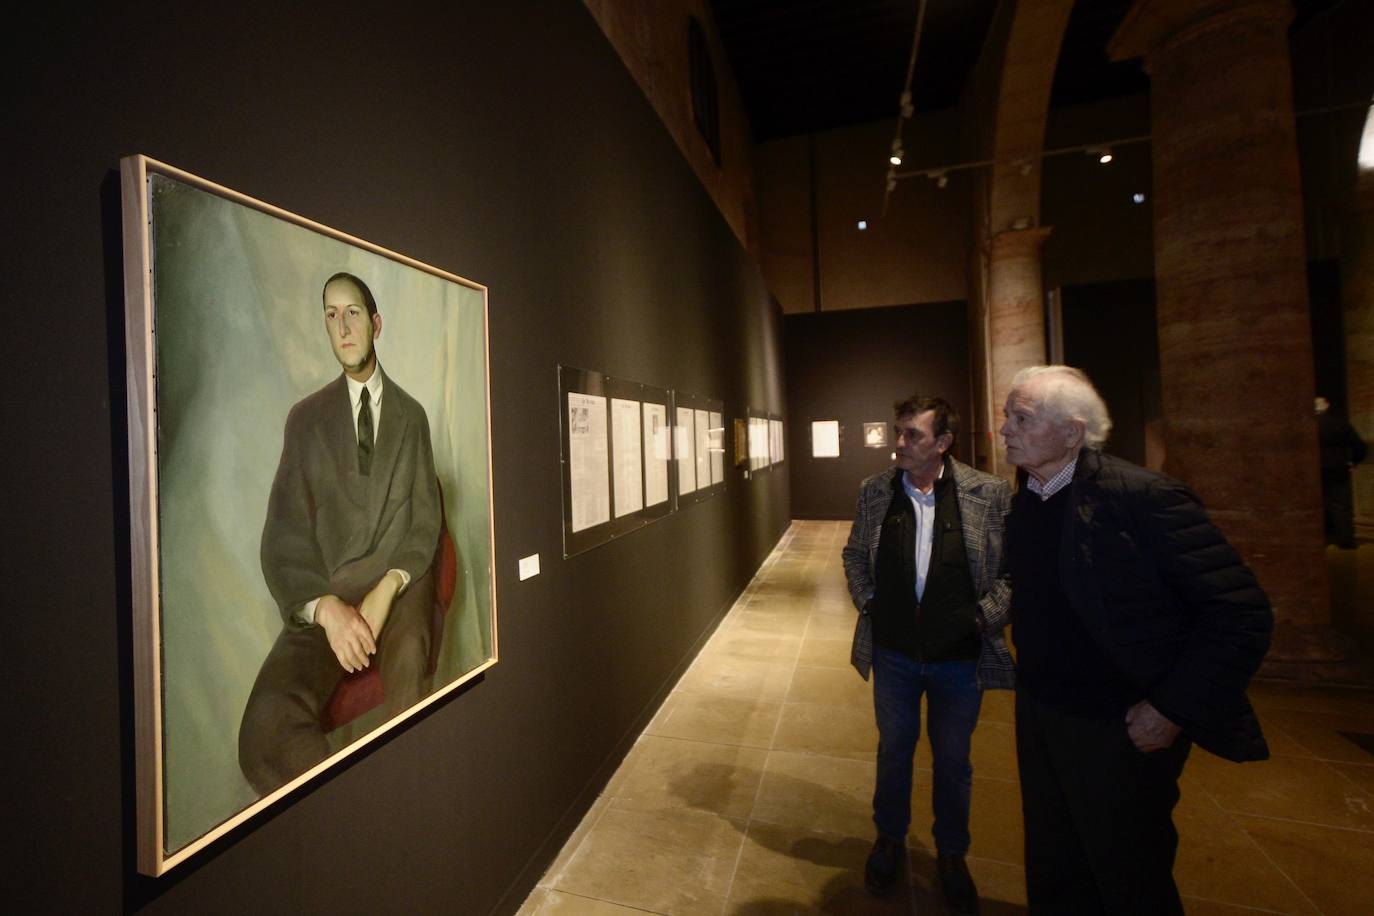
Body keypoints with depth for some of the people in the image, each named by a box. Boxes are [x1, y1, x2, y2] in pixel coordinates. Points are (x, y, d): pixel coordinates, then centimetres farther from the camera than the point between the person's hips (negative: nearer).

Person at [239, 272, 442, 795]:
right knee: (264, 732, -26)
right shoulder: (305, 418, 10)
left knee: (406, 677, -33)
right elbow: (283, 535, 3)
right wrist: (326, 608, -16)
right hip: (325, 596, 1)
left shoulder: (411, 415, 13)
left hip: (400, 585, 0)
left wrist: (386, 591, -12)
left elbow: (426, 520, 7)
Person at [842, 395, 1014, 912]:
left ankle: (951, 855, 44)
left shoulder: (990, 494, -11)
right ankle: (890, 841, 45)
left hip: (960, 655, -1)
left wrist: (986, 615, -12)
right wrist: (867, 602, -2)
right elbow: (855, 554, 8)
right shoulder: (875, 491, -4)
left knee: (953, 760, 18)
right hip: (894, 650, 2)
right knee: (894, 750, 20)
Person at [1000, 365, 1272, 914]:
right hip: (1038, 718, 6)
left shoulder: (1142, 497, -21)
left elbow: (1242, 615, -20)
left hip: (1120, 731, -6)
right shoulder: (1025, 501, 1)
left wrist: (1172, 710, -19)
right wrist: (1031, 677, 10)